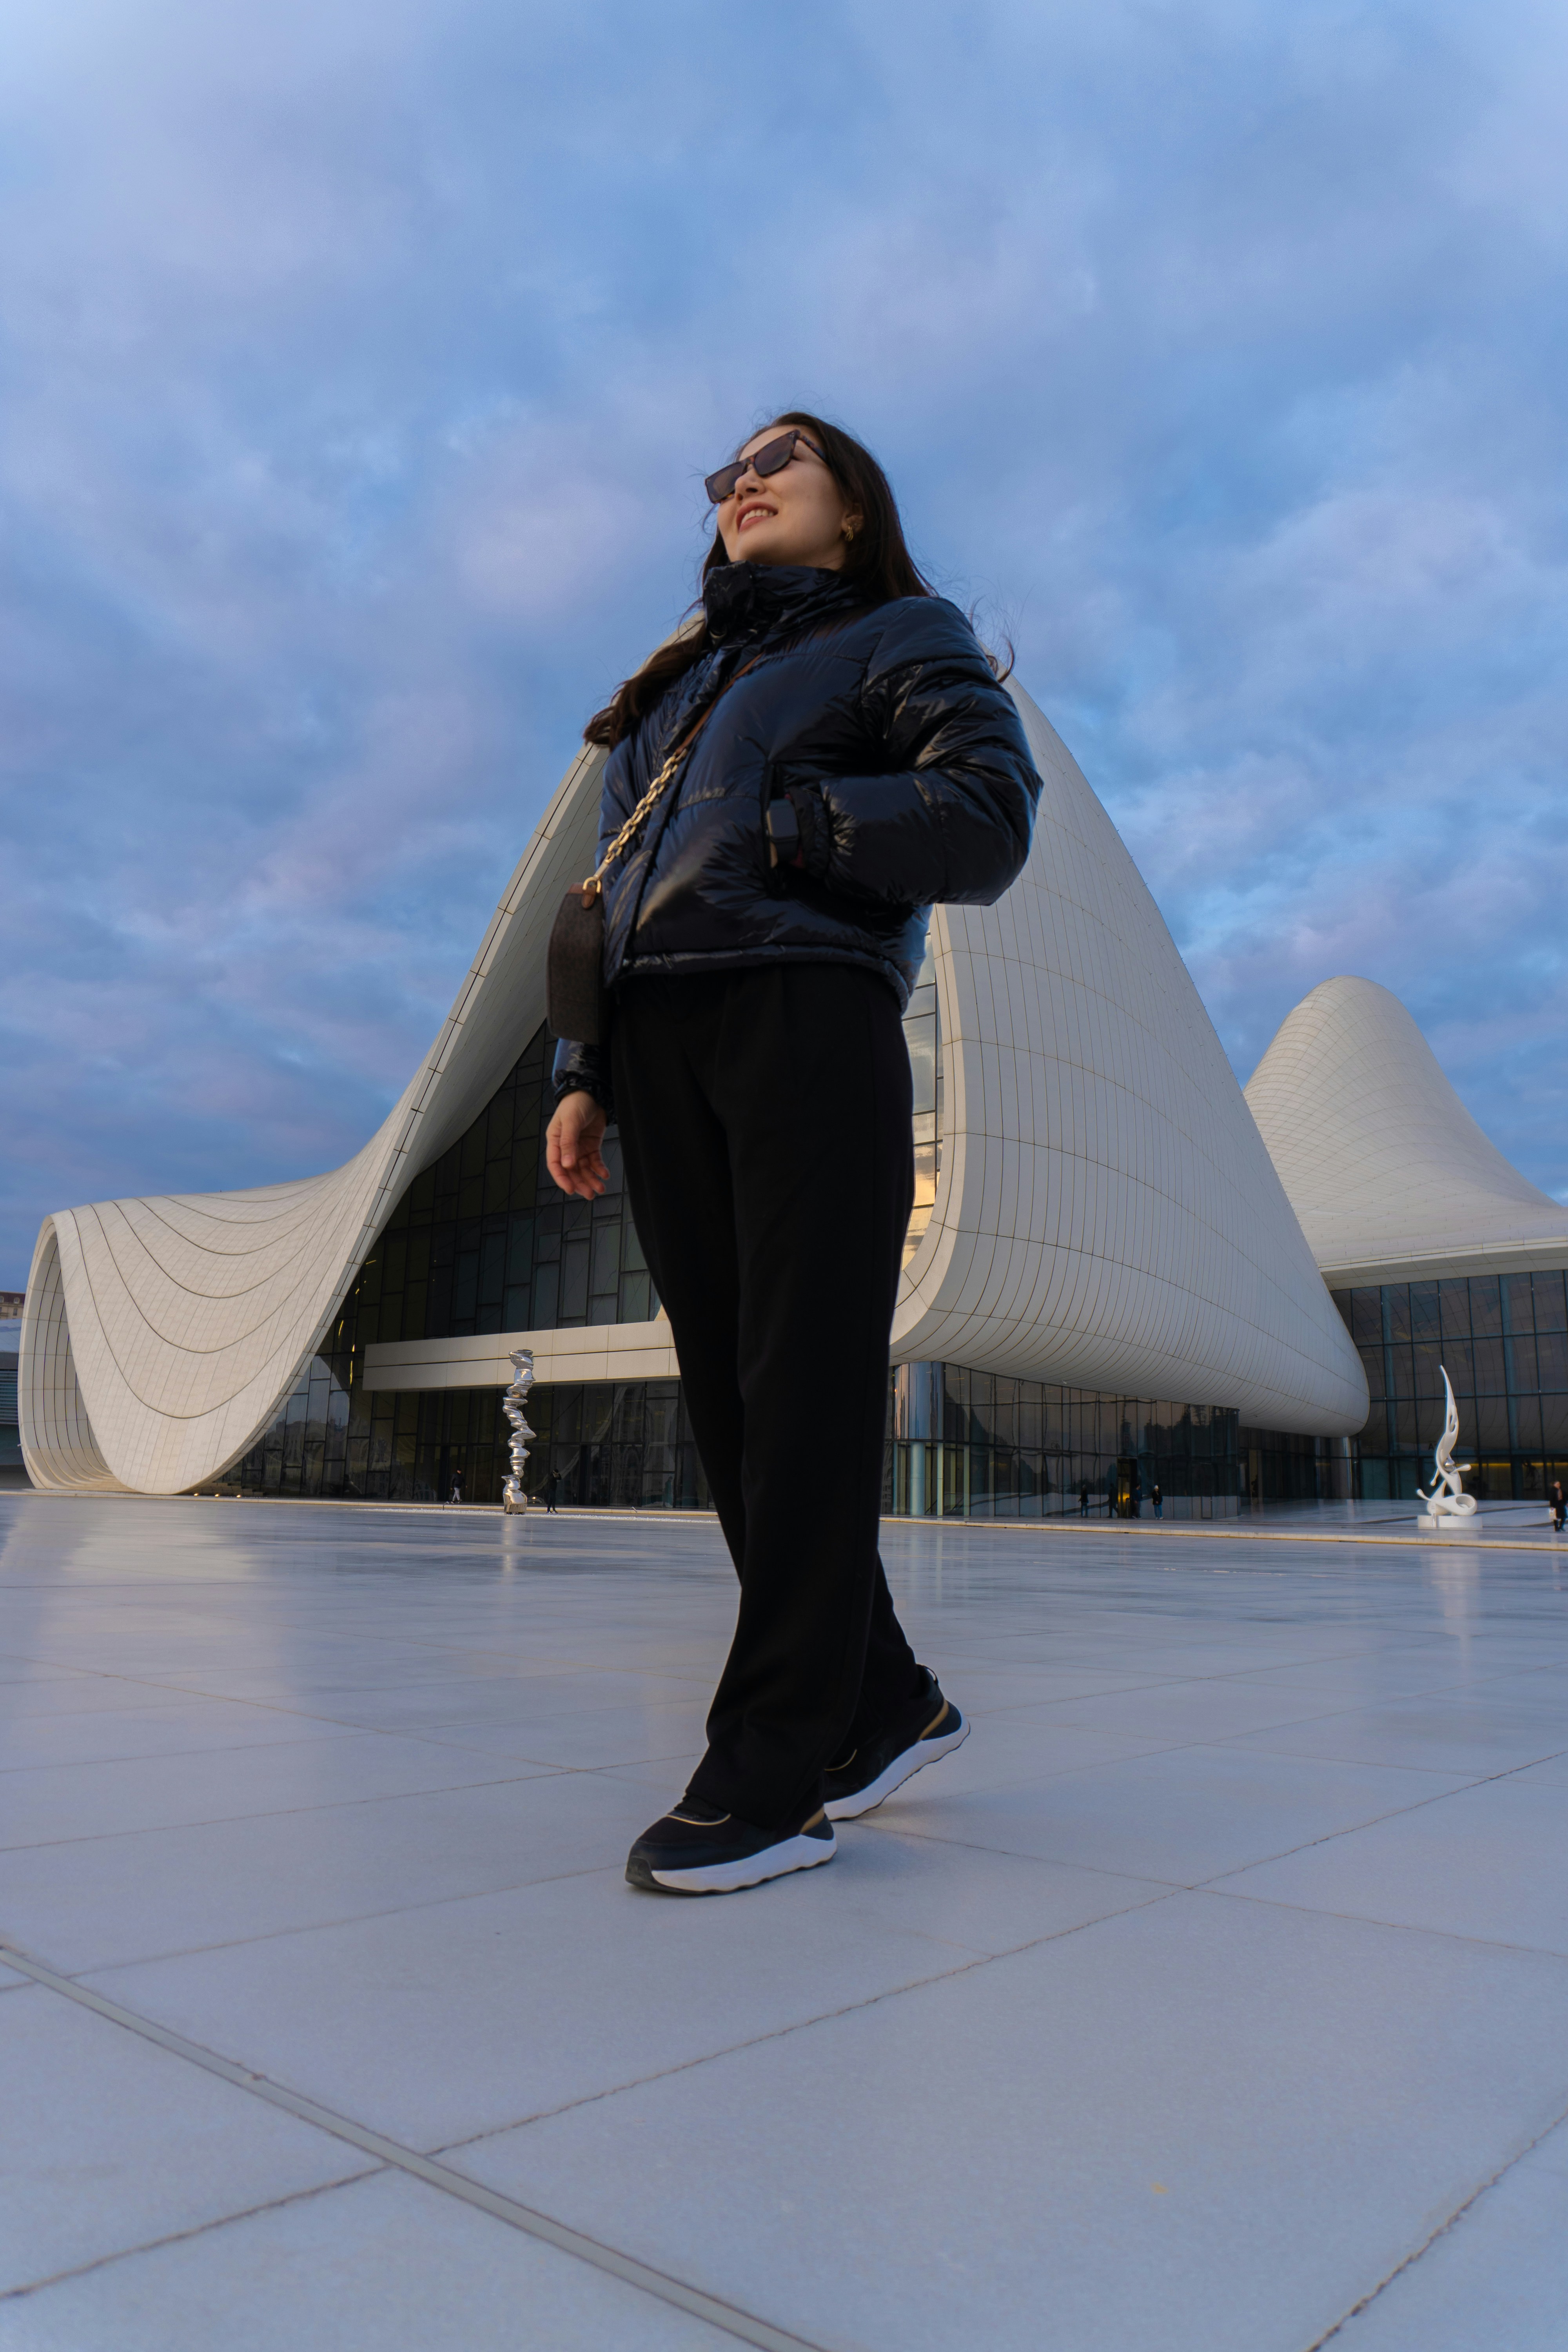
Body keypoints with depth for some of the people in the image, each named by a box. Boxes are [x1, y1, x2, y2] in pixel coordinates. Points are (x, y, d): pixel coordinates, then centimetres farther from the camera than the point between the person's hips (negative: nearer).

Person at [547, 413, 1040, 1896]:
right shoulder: (675, 686, 31)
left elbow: (988, 823, -4)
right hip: (659, 1041, 7)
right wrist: (586, 1076, 12)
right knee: (726, 1394, 1)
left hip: (807, 1014, -6)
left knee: (804, 1390, -11)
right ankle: (885, 1698, 14)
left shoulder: (905, 637, 13)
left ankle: (774, 1771, -6)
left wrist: (777, 827, -4)